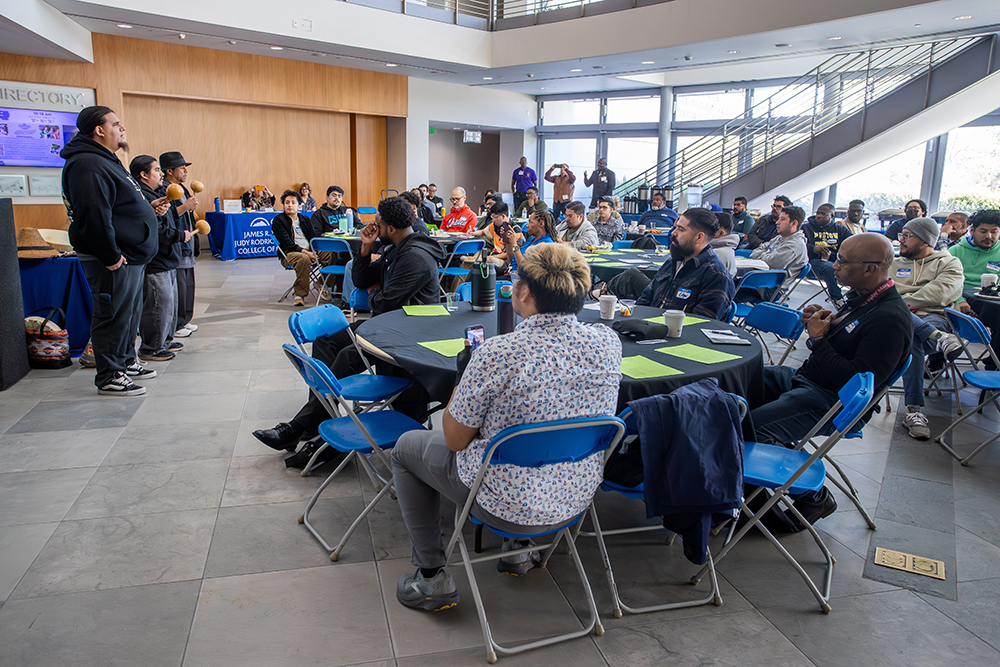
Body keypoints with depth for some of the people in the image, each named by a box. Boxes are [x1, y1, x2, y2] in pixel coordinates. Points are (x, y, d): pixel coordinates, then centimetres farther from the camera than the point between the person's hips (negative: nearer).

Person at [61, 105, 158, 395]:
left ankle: (126, 362, 33)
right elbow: (93, 215, -26)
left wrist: (147, 206, 15)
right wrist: (111, 257, -24)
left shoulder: (105, 161, 18)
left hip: (131, 256, 11)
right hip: (114, 261, -11)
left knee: (130, 313, 19)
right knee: (113, 316, -3)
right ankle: (109, 377, 6)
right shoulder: (87, 165, -18)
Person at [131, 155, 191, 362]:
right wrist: (181, 235, -14)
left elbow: (167, 225, 27)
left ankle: (165, 340, 32)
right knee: (159, 306, -5)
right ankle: (150, 349, 4)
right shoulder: (142, 198, -18)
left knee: (170, 303, 19)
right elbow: (156, 232, -25)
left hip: (166, 262, 11)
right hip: (154, 265, -11)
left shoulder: (154, 195, 17)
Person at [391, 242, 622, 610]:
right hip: (580, 495, 6)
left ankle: (432, 577, 22)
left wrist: (463, 373, -1)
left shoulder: (496, 354, -27)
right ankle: (518, 549, 38)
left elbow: (456, 440, -14)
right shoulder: (608, 342, -10)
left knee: (407, 446, 18)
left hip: (506, 502, -5)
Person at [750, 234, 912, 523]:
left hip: (830, 401, -10)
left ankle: (815, 496, -1)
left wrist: (818, 339, -18)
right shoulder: (861, 297, 7)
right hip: (804, 377, 10)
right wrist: (817, 321, -2)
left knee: (752, 427, -25)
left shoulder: (890, 320, -22)